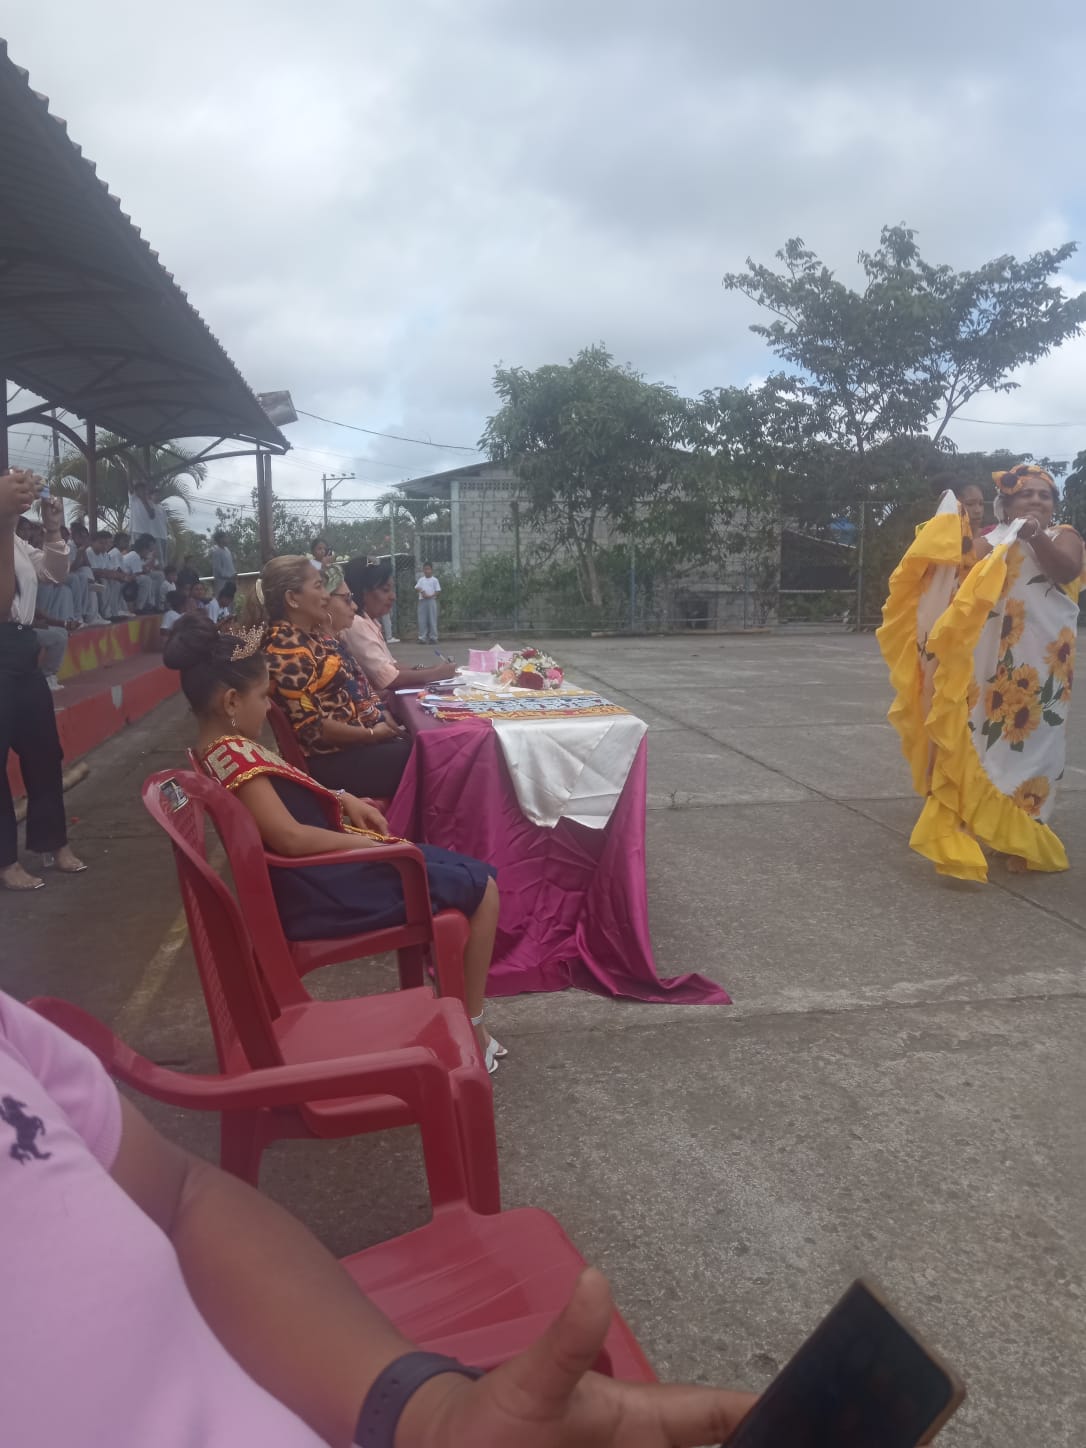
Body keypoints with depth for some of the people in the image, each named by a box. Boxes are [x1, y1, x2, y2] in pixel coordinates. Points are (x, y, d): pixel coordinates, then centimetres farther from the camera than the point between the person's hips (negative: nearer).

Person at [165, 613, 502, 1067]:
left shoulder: (225, 749, 9)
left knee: (467, 872, 17)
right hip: (323, 888, -11)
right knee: (481, 889, -3)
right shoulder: (234, 754, -23)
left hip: (317, 875, 11)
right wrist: (373, 844, -20)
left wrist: (343, 799, 5)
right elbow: (289, 836, -30)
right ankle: (469, 1027, 8)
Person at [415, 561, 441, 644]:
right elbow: (416, 589, 9)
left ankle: (433, 637, 3)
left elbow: (438, 591, -2)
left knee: (432, 619, -2)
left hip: (431, 600, -3)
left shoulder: (434, 580, 3)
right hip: (422, 601, 3)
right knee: (422, 620, 1)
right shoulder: (421, 580, 12)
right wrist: (419, 590, -14)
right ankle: (422, 637, 5)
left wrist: (430, 596, -16)